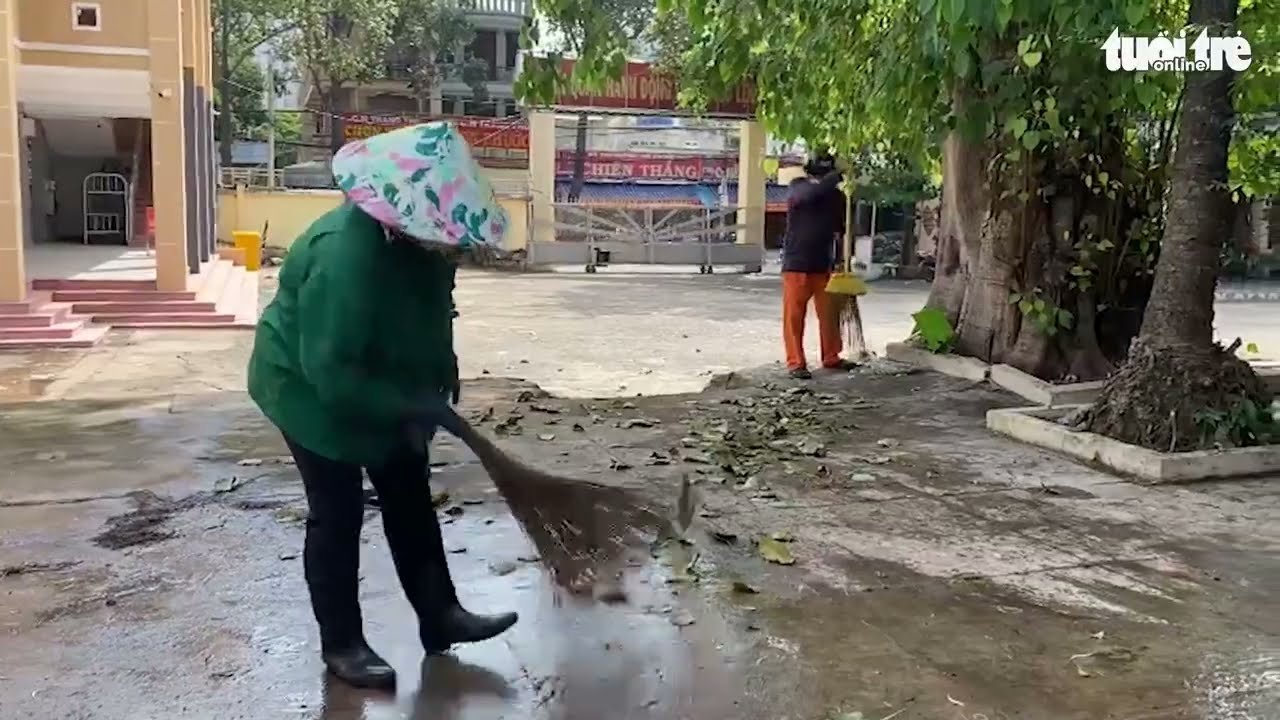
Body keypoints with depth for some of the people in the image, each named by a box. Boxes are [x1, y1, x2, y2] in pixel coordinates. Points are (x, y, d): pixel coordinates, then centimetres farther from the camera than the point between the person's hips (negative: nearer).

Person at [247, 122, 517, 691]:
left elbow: (431, 313, 9)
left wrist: (441, 374, 0)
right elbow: (329, 370, -35)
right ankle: (341, 644, 17)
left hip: (381, 387, 8)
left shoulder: (418, 239, -11)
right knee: (338, 514, 0)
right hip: (313, 390, -8)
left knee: (410, 495, 12)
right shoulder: (344, 255, -37)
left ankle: (439, 616, 24)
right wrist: (408, 408, -30)